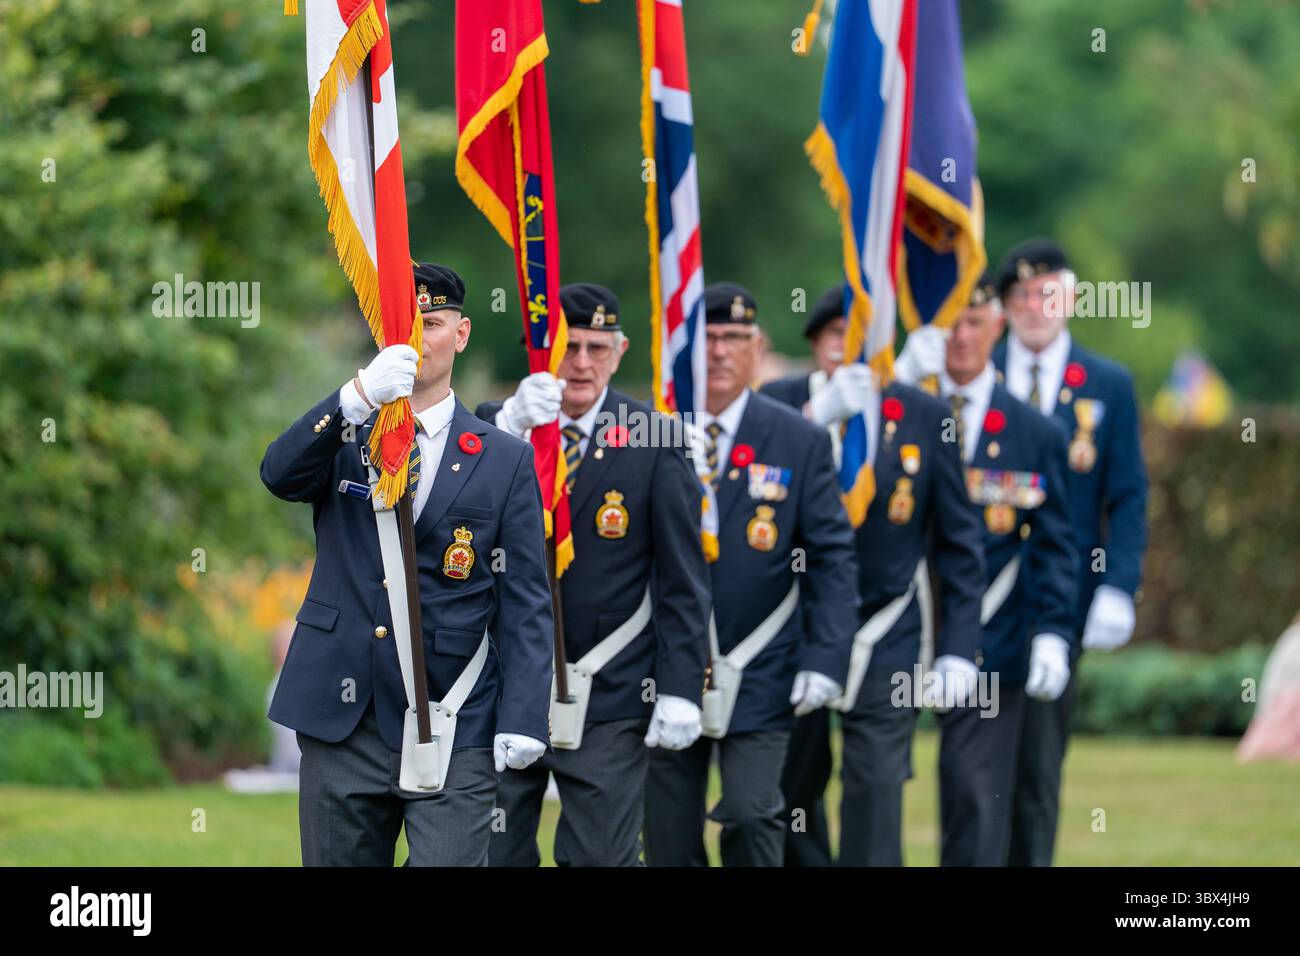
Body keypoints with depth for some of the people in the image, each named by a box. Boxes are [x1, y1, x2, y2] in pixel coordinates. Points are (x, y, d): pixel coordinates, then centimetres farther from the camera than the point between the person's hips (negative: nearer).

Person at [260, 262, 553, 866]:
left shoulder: (504, 460, 5)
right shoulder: (341, 437, 10)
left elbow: (525, 602, 1)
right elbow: (279, 474, -14)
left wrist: (522, 720, -11)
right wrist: (360, 396, -30)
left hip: (452, 729, -2)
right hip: (341, 725, 2)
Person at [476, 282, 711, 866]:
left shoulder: (653, 441, -1)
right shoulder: (496, 424, 4)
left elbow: (683, 580, -1)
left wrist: (679, 689, -8)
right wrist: (511, 429, -30)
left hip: (607, 698, -2)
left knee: (601, 857, -1)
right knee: (491, 856, 7)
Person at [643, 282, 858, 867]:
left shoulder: (801, 442, 1)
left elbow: (831, 558, 0)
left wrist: (824, 659, -11)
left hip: (758, 680, -1)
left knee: (752, 815, -14)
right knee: (670, 840, 4)